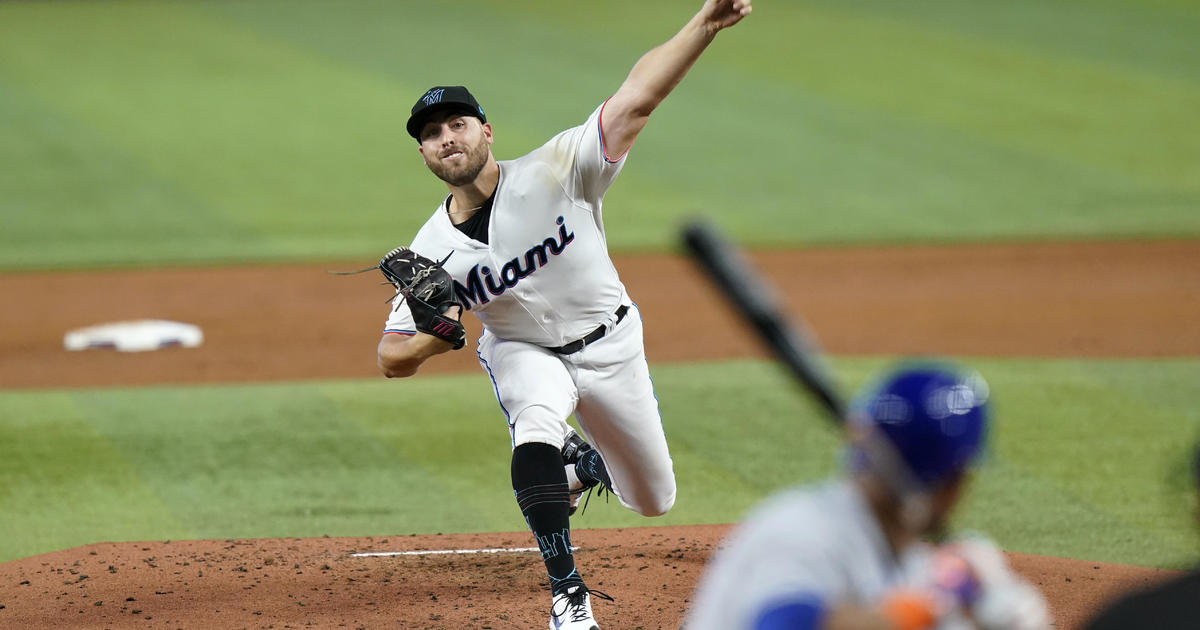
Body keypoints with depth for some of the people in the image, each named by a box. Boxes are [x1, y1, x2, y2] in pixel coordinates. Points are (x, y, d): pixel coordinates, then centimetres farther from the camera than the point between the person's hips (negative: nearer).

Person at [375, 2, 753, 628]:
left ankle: (586, 464, 49)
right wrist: (436, 336, -37)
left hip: (609, 345, 1)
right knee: (537, 424, -36)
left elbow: (637, 97, -35)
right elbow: (392, 360, -14)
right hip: (522, 351, -1)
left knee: (654, 500, 12)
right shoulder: (429, 253, -19)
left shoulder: (554, 172, -26)